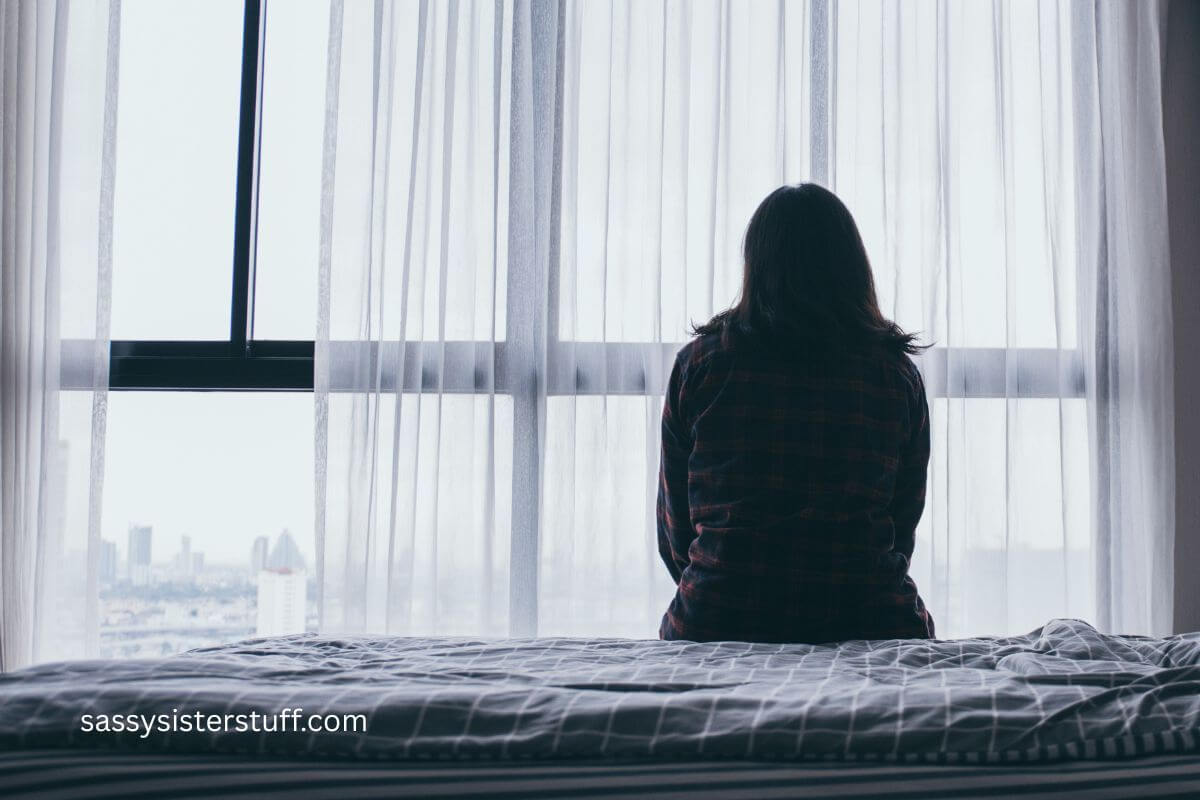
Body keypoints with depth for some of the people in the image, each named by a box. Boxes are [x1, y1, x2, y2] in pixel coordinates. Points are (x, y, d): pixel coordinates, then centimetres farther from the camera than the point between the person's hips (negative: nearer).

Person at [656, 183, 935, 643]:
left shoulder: (700, 362, 1)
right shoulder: (897, 373, 3)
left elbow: (674, 529, 7)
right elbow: (903, 530, 10)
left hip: (717, 624, 0)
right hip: (867, 624, 0)